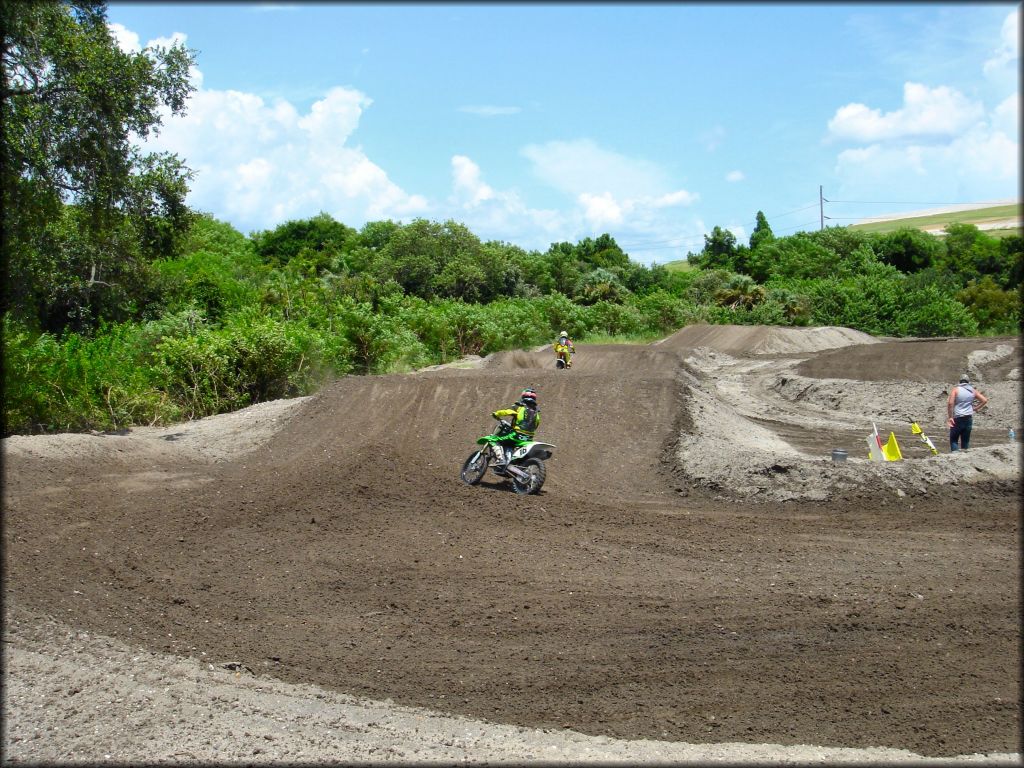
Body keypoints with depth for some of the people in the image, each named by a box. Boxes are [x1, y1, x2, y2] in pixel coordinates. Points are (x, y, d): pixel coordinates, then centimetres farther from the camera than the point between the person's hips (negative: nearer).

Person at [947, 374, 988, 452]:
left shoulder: (955, 389, -3)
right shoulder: (973, 391, 8)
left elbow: (950, 403, -16)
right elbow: (984, 400, 6)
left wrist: (950, 417, -12)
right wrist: (975, 408, 10)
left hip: (957, 419, -3)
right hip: (969, 418, 3)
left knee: (953, 440, 3)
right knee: (965, 441, 12)